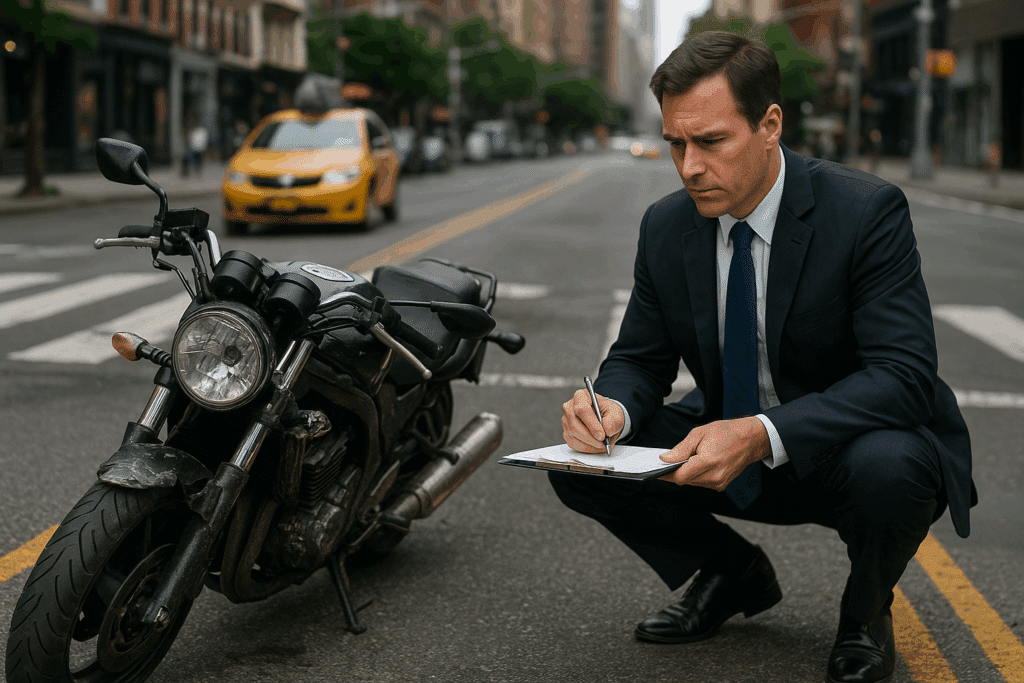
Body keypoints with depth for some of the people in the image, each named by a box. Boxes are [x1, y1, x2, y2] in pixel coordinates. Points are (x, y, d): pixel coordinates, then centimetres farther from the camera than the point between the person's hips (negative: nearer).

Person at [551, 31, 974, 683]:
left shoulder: (868, 211, -22)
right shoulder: (667, 226, -6)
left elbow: (904, 375, -29)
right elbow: (640, 358, 3)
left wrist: (762, 434, -42)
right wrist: (612, 406, -23)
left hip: (856, 446, -4)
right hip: (726, 448, 5)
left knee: (887, 468, -39)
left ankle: (866, 611, -2)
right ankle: (734, 573, 13)